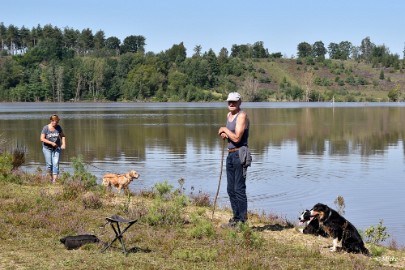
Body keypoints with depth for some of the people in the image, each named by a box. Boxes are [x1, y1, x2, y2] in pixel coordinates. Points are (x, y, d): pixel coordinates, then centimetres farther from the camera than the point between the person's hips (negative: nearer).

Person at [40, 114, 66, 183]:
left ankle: (54, 180, -12)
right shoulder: (45, 128, -11)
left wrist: (63, 144, -5)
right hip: (47, 148, -2)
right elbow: (42, 139, -14)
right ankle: (51, 176, 26)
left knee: (56, 164, -10)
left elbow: (62, 136, 11)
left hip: (56, 148, 2)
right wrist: (51, 143, -21)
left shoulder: (58, 127, -2)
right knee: (49, 164, -1)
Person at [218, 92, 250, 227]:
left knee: (239, 188, -9)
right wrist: (224, 134, 6)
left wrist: (225, 129, -8)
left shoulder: (242, 116, -13)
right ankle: (236, 217, 22)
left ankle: (242, 220, -4)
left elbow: (237, 138, -22)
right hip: (230, 154, 10)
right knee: (231, 189, 13)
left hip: (239, 154, -9)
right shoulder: (229, 115, 14)